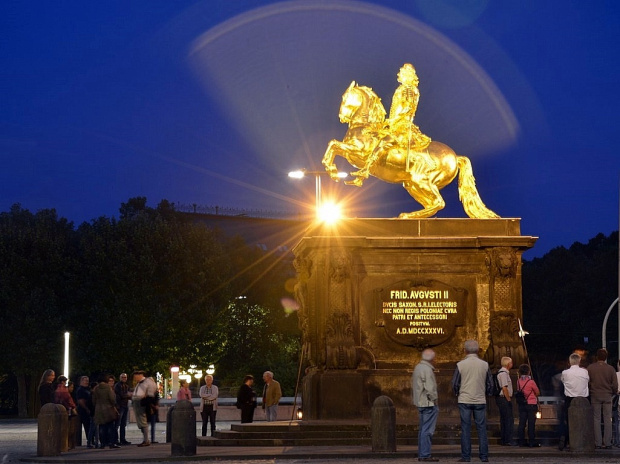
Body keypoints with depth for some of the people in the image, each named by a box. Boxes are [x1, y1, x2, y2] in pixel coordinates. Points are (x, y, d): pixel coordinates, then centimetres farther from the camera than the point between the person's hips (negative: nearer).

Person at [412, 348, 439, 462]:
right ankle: (425, 455, -8)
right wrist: (434, 400, -9)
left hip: (420, 403, 10)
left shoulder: (418, 367, 12)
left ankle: (421, 454, 19)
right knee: (427, 430, -7)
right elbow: (429, 388, -21)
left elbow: (413, 385, 18)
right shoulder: (427, 369, -18)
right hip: (428, 403, -10)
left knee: (423, 430, 15)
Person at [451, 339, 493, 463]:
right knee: (481, 429, 5)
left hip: (464, 400, -1)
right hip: (480, 400, 1)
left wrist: (457, 393, 19)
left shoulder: (460, 365, -4)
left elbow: (455, 384, 0)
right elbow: (490, 384, 7)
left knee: (465, 429, 1)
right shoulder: (484, 365, 1)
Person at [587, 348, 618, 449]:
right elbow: (615, 385, -2)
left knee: (596, 419, 4)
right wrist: (614, 393, 17)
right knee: (607, 419, 5)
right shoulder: (610, 369, -4)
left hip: (595, 396, 0)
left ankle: (598, 443, 3)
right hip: (607, 396, 0)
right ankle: (607, 443, 4)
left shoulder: (590, 368, -4)